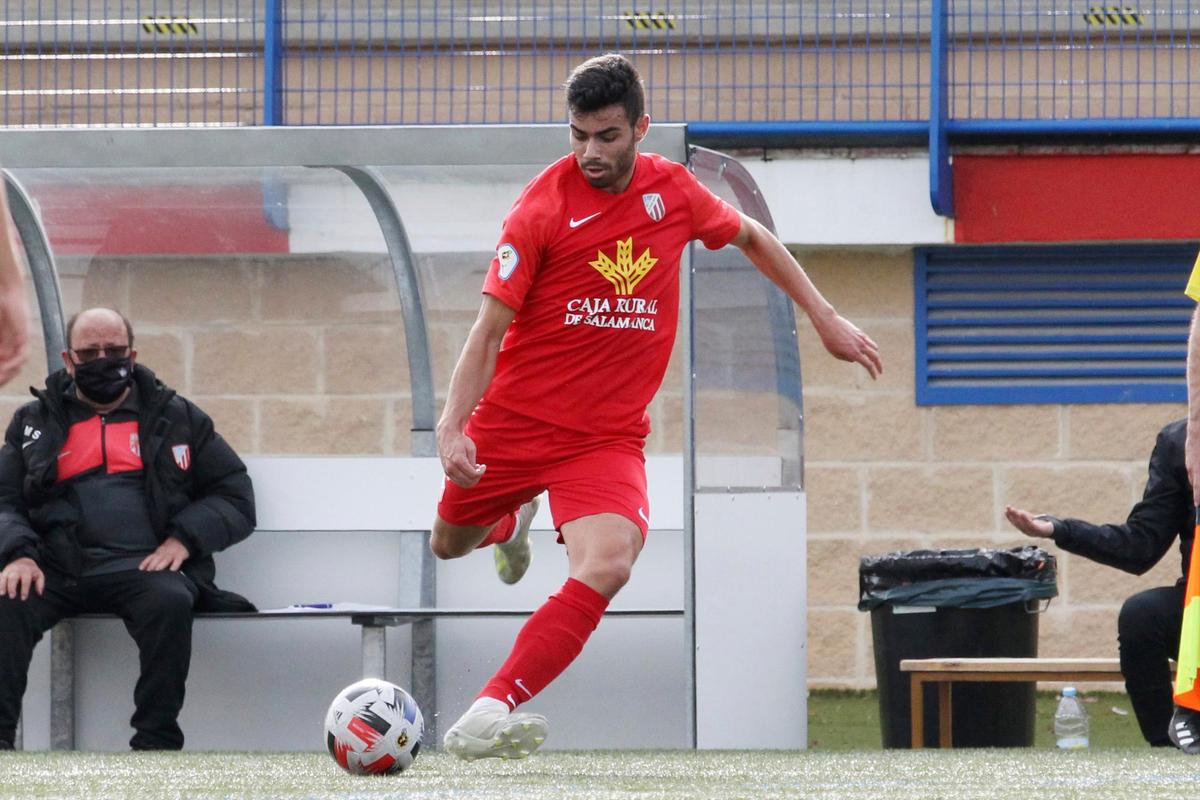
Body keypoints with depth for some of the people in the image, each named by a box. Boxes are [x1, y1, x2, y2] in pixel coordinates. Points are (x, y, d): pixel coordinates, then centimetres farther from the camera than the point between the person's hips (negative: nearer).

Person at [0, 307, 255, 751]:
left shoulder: (177, 418, 18)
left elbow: (235, 498, 15)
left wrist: (184, 539, -4)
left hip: (143, 565, -1)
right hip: (56, 568, 1)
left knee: (170, 602, -36)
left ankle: (156, 742, -32)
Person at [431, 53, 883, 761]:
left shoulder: (673, 190, -3)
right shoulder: (543, 208, -14)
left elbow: (752, 237, 19)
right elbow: (490, 330, -13)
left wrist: (825, 317, 19)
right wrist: (452, 426, -24)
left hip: (607, 436, 1)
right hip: (515, 415, -1)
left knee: (608, 565, -26)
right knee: (449, 545, 18)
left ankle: (488, 716, -32)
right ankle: (514, 521, 56)